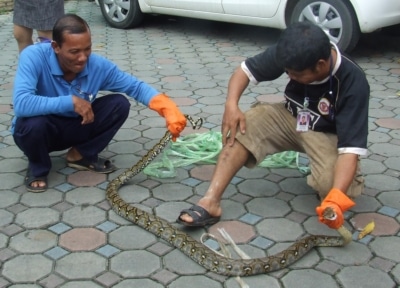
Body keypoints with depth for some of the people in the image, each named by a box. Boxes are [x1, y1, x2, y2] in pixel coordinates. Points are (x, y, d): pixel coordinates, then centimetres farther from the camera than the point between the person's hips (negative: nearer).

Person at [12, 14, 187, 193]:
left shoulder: (98, 65, -19)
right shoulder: (33, 57, -30)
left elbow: (136, 86, -11)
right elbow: (21, 104, -42)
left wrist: (168, 109, -29)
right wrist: (71, 101, -38)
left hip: (75, 127, 3)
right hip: (41, 129, -3)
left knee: (119, 104, -15)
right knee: (33, 122, -38)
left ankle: (81, 155, 5)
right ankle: (38, 167, -4)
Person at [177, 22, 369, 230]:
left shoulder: (353, 84, -32)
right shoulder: (292, 54, -22)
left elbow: (351, 148, -37)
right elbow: (245, 70, -11)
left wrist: (336, 198, -51)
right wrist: (231, 105, -31)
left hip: (328, 134, -4)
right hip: (291, 118, 4)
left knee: (330, 183, -33)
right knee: (246, 125, -24)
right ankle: (210, 201, -28)